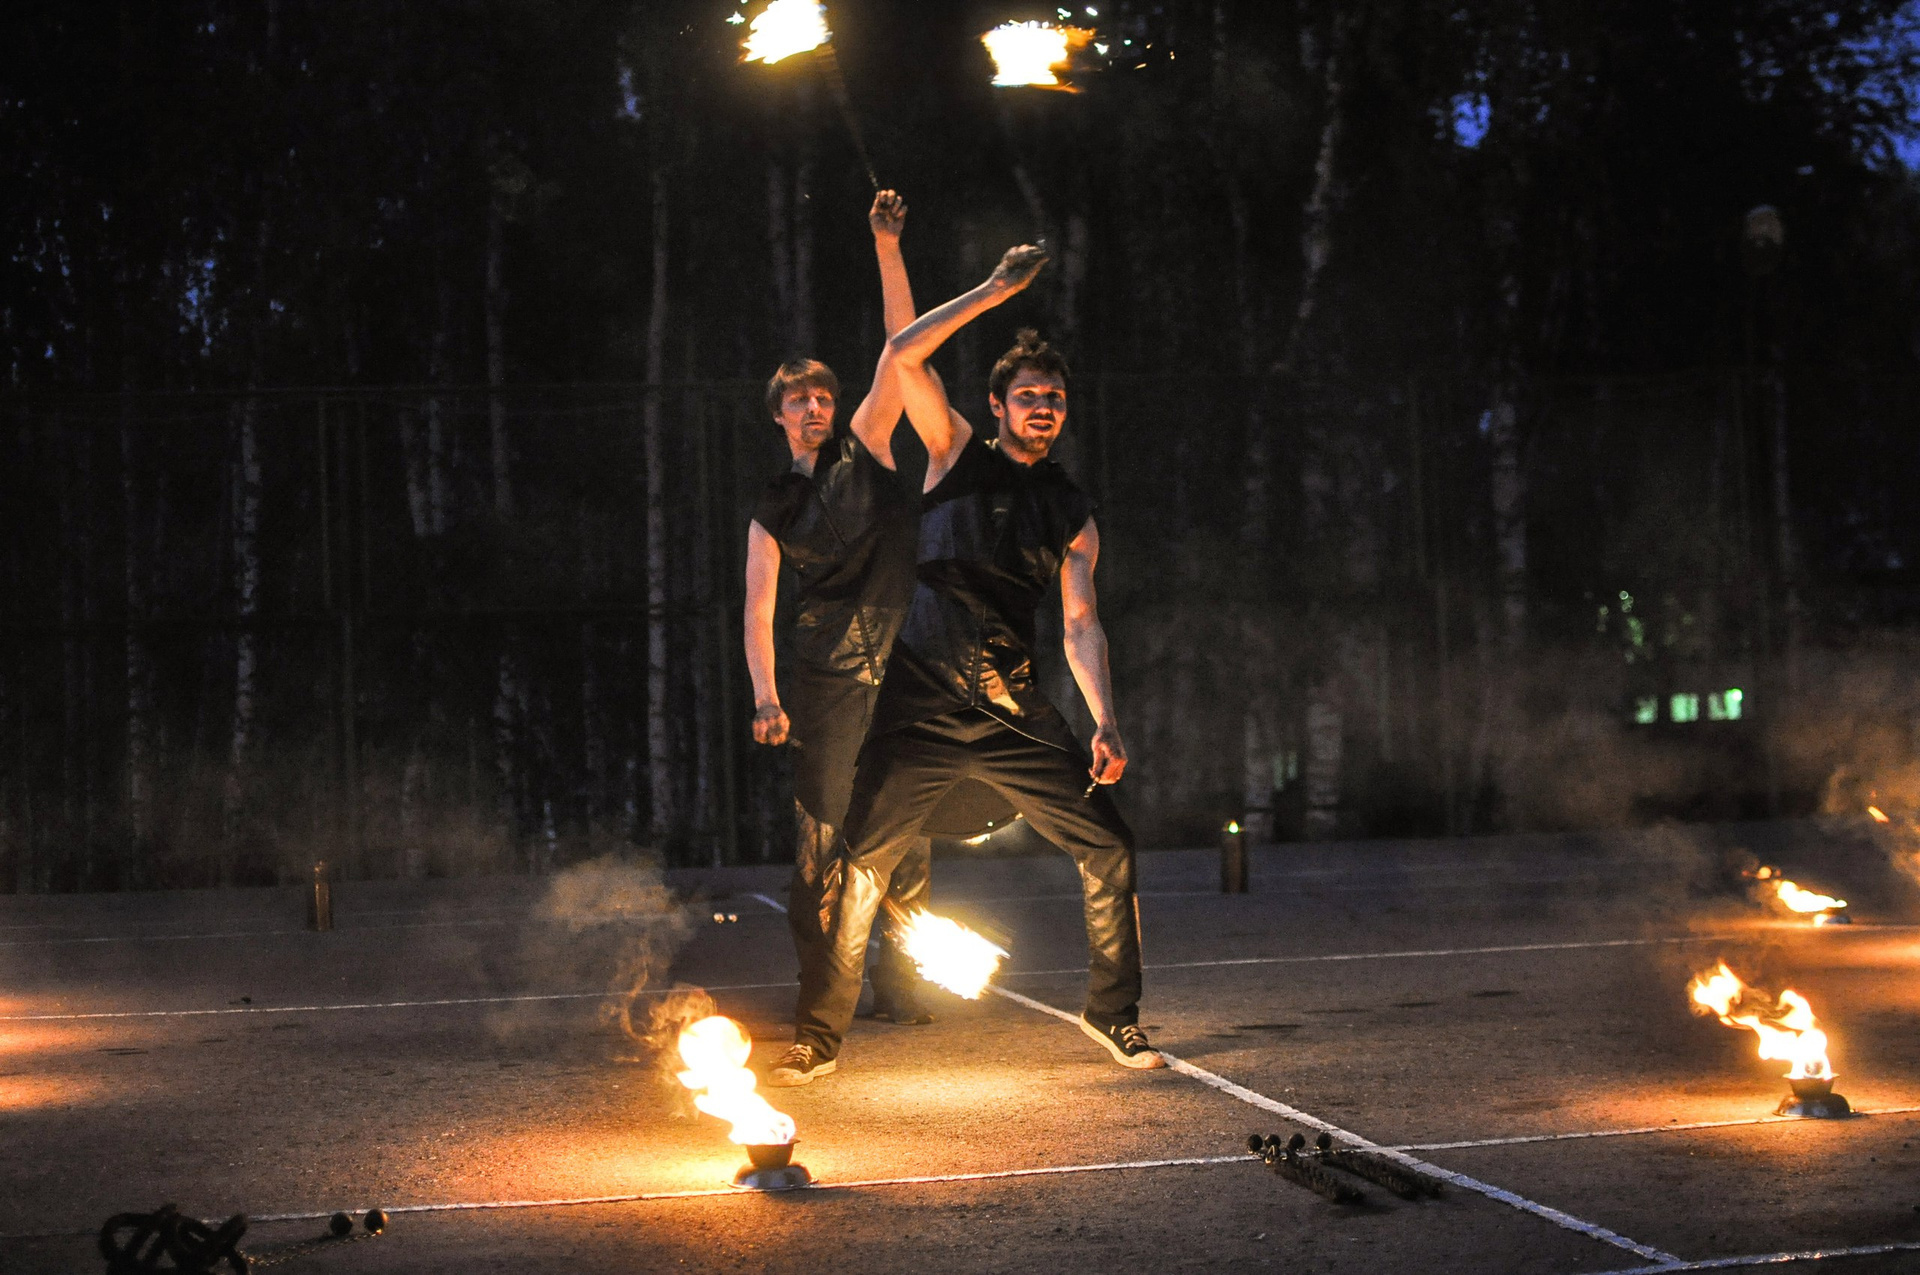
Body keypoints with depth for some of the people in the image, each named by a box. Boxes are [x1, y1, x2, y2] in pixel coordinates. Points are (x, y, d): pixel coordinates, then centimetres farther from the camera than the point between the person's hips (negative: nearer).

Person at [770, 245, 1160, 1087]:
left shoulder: (1072, 512, 12)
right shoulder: (956, 456, 7)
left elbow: (1081, 625, 3)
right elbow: (903, 356, -6)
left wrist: (1104, 723, -12)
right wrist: (999, 290, -6)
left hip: (1014, 711, 2)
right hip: (920, 702, -2)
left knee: (1109, 845, -5)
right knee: (859, 867, -6)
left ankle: (1113, 1013, 13)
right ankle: (817, 1037, 6)